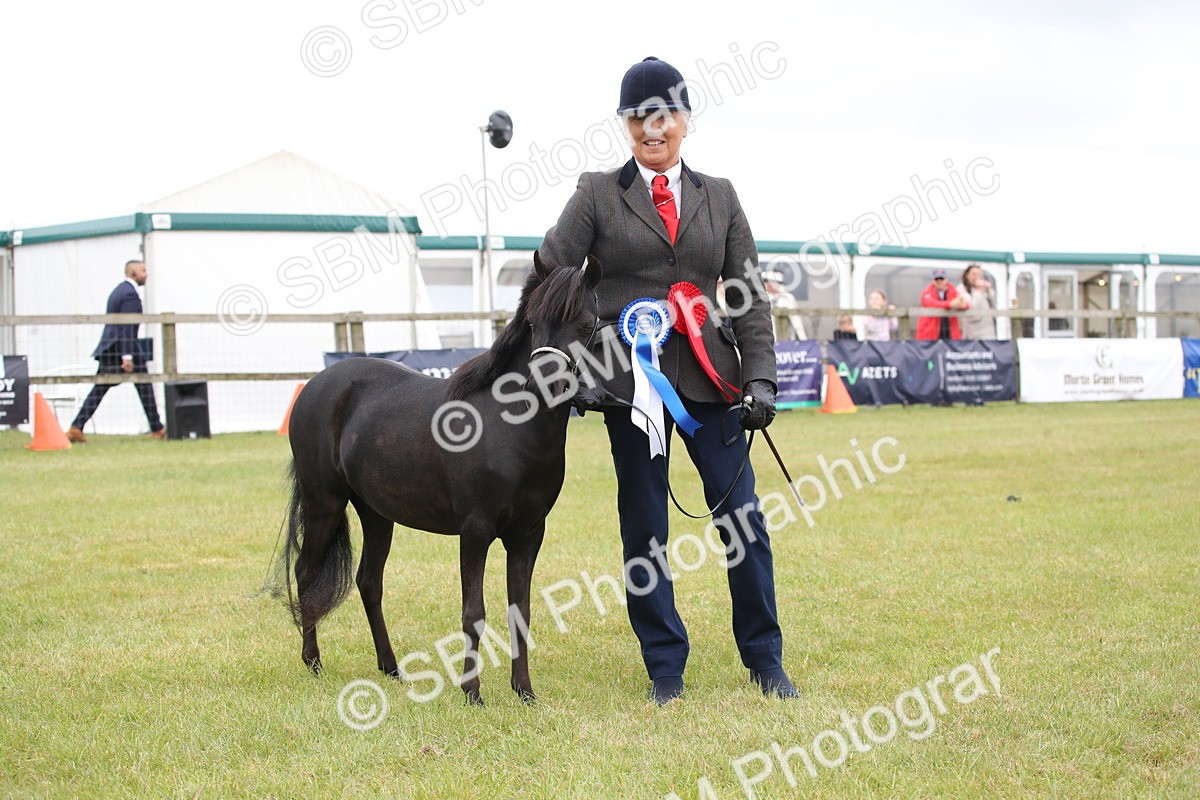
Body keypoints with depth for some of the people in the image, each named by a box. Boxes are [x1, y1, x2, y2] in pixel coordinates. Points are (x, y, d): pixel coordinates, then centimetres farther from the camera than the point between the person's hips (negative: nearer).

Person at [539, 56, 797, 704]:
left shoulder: (719, 197, 11)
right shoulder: (598, 194, 5)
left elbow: (749, 296, 9)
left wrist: (760, 377, -1)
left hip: (708, 380, 2)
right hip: (630, 378, -1)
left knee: (743, 520, 1)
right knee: (643, 527, 5)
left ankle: (765, 661, 16)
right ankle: (665, 668, 16)